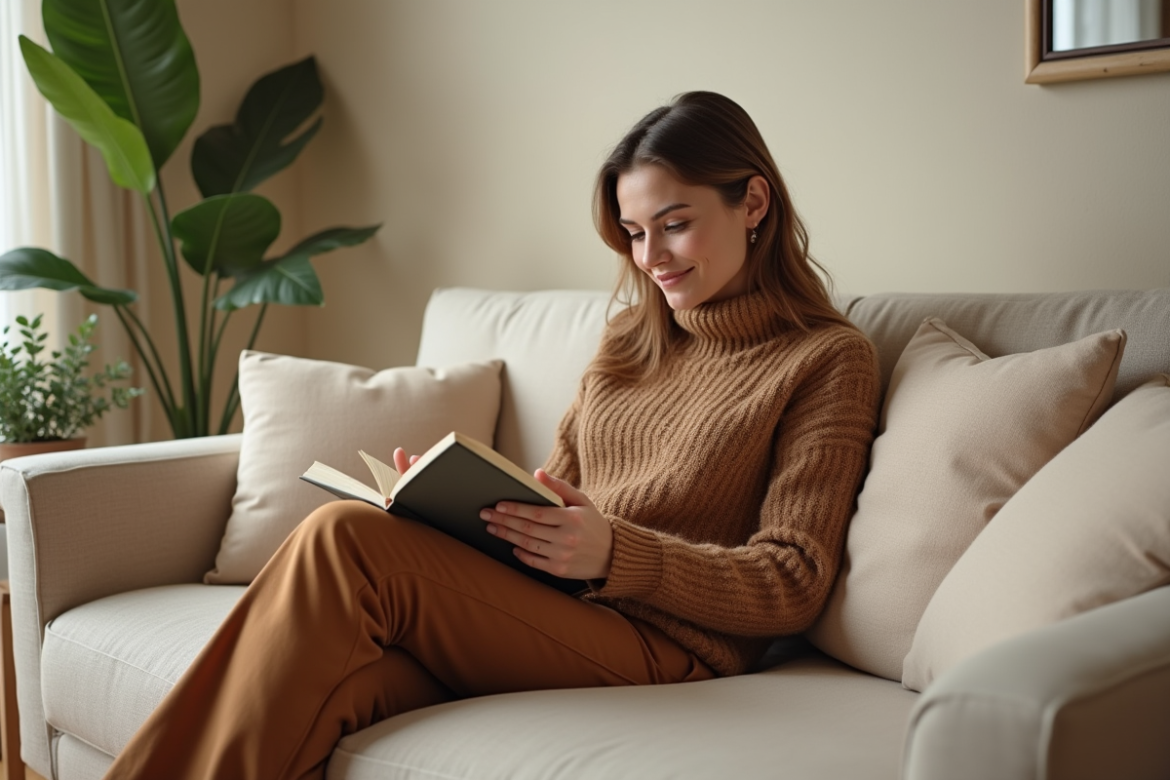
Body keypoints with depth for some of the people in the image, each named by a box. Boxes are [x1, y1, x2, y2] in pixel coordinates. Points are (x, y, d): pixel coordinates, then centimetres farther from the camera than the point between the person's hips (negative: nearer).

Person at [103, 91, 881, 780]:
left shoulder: (828, 359, 3)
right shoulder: (631, 338, 23)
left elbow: (792, 584, -4)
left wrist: (615, 553, -20)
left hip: (658, 646, -5)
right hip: (545, 615, 6)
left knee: (346, 538, -25)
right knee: (331, 697, -28)